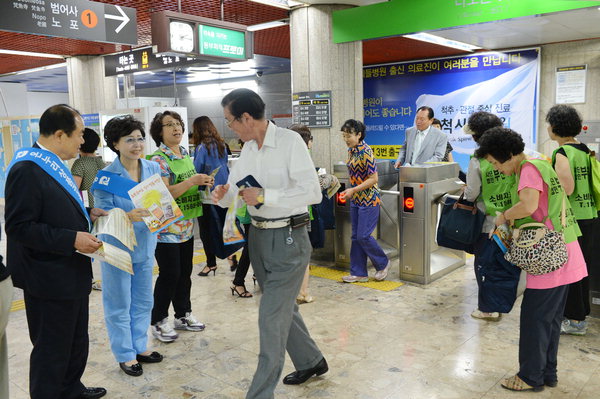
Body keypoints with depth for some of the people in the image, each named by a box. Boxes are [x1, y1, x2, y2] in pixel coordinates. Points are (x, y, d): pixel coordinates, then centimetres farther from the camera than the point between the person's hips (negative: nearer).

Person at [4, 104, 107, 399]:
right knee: (52, 350, 7)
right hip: (49, 279, -10)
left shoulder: (52, 164, 9)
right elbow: (19, 226, -25)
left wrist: (86, 214, 7)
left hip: (72, 273, 10)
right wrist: (72, 239, -26)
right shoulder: (27, 169, -21)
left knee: (77, 342, 24)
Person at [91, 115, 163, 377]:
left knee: (143, 300, 17)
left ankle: (140, 346, 34)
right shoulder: (106, 177, -15)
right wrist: (128, 217, -33)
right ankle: (125, 355, 23)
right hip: (118, 247, -5)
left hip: (145, 244, 5)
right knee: (119, 304, 7)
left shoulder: (153, 169, -1)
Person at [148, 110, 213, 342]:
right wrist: (192, 181, -28)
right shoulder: (158, 160, -13)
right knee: (169, 274, -2)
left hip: (187, 226, 8)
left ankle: (183, 315, 29)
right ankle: (158, 321, 14)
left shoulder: (186, 155, 12)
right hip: (166, 228, -8)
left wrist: (204, 183, 2)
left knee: (185, 272, 15)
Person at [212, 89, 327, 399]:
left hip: (288, 238, -8)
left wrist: (265, 195, -25)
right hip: (259, 235, 8)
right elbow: (233, 188, 12)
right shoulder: (248, 148, 7)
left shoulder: (290, 141, -15)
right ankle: (310, 362, 41)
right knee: (283, 307, 20)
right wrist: (222, 194, -11)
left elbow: (313, 192, -22)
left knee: (271, 316, -4)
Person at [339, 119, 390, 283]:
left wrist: (353, 190, -22)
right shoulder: (351, 150, 8)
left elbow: (373, 179, -19)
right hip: (356, 200, 9)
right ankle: (359, 273, 16)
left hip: (368, 199, -9)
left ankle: (383, 263, 16)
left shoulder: (366, 152, -18)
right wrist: (350, 191, 14)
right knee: (356, 236, 9)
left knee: (363, 236, -7)